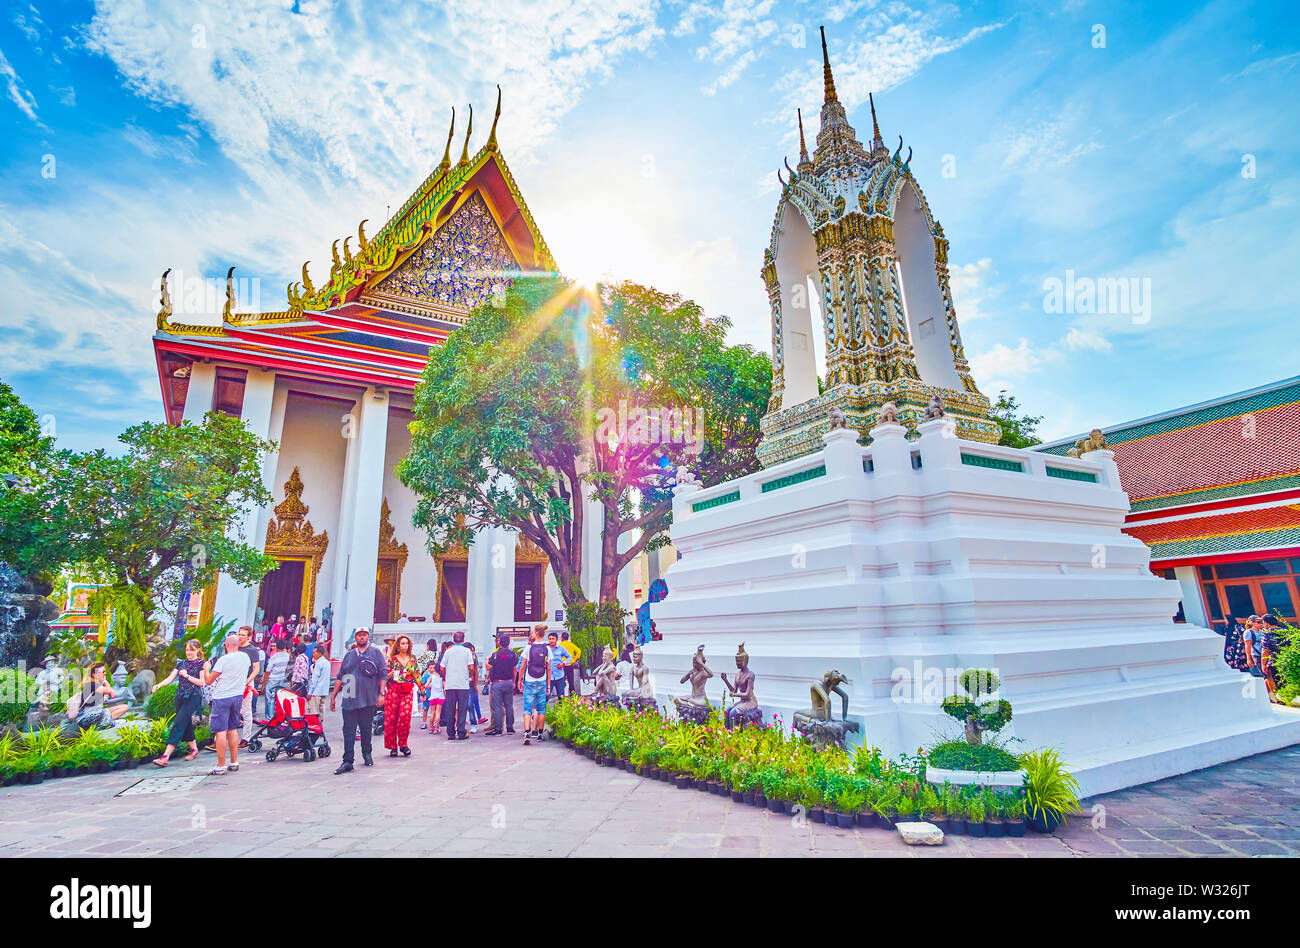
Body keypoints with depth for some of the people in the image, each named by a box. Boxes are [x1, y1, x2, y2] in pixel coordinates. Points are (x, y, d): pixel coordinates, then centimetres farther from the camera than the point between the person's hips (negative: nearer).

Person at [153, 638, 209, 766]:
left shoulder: (201, 663, -2)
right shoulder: (181, 663, 13)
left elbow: (202, 682, -9)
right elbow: (170, 678, 5)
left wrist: (187, 675, -13)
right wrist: (159, 685, -12)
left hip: (193, 697, -6)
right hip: (180, 697, 6)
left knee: (178, 724, -12)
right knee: (186, 724, 12)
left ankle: (165, 757, -15)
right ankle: (194, 749, 28)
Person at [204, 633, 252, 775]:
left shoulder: (223, 660, -15)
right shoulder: (245, 657, 4)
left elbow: (208, 681, -8)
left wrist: (206, 669, 9)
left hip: (222, 698, -6)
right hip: (238, 696, 6)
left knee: (221, 731, -2)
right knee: (233, 729, 15)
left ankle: (221, 766, 0)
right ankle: (234, 763, 20)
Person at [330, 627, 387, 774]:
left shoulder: (376, 653, 7)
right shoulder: (349, 655, 14)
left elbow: (383, 674, 2)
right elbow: (340, 677, 16)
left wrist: (381, 693, -5)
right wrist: (333, 696, 11)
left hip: (369, 700, -2)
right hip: (349, 700, 2)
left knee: (367, 729, 8)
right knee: (348, 731, -2)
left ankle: (367, 754, 28)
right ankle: (347, 762, 1)